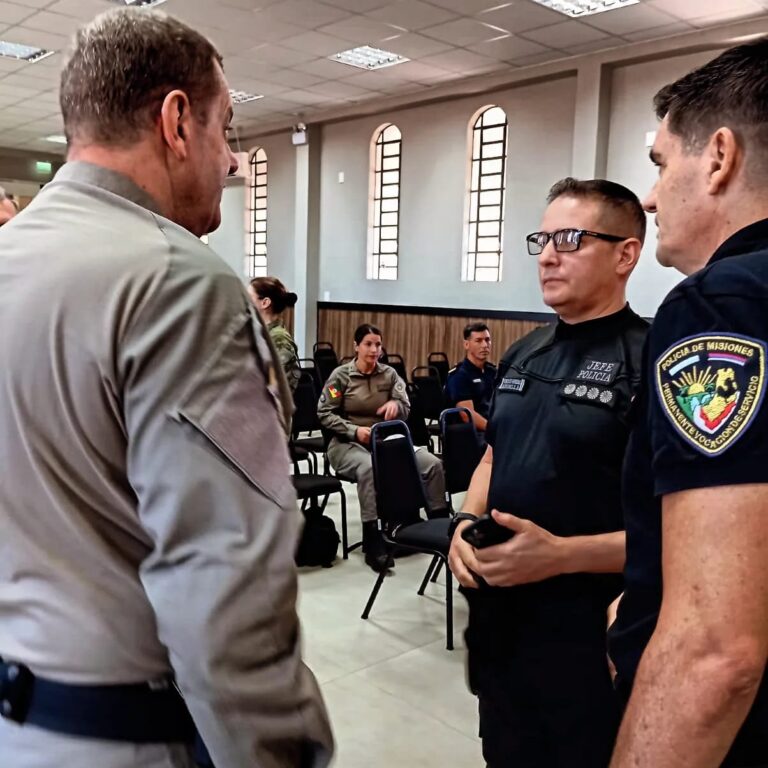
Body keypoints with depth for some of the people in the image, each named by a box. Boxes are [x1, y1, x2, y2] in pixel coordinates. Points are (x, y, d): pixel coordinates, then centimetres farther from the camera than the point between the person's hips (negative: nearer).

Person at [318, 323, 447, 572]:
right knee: (369, 468, -40)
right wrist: (355, 430, -19)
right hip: (347, 443, -4)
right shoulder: (341, 375, 0)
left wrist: (396, 404, -24)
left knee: (432, 463, -18)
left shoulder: (389, 374, 9)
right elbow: (324, 414, -4)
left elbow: (406, 410, 1)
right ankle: (373, 542, -34)